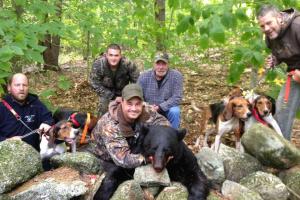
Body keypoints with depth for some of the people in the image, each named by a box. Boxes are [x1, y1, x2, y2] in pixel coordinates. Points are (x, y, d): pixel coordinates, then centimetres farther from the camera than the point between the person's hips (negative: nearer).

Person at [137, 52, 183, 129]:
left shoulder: (176, 76, -13)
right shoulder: (144, 76, -8)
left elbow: (177, 98, -18)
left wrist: (160, 107, -27)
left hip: (167, 109, -1)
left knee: (174, 111, -31)